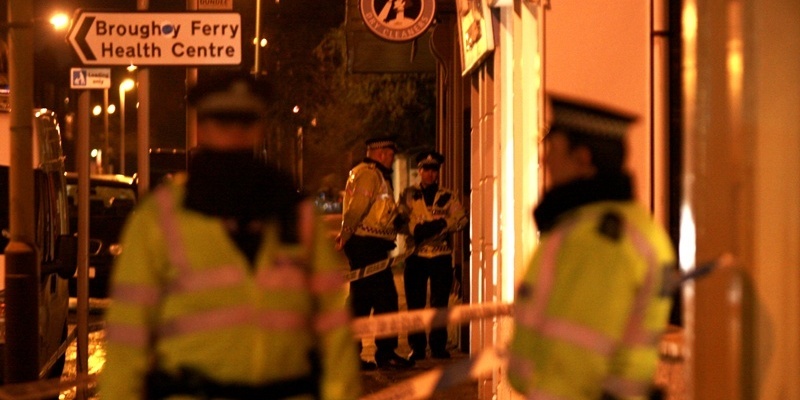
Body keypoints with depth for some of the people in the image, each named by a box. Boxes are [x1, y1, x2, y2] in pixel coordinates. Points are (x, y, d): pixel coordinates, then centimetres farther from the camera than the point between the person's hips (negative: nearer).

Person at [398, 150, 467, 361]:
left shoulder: (448, 196, 11)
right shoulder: (408, 195, 11)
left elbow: (461, 219, -2)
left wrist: (441, 224, -20)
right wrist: (415, 229, -18)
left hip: (441, 256, 0)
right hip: (416, 255, 0)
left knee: (440, 303, 1)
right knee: (415, 303, 1)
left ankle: (439, 347, 11)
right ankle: (417, 348, 10)